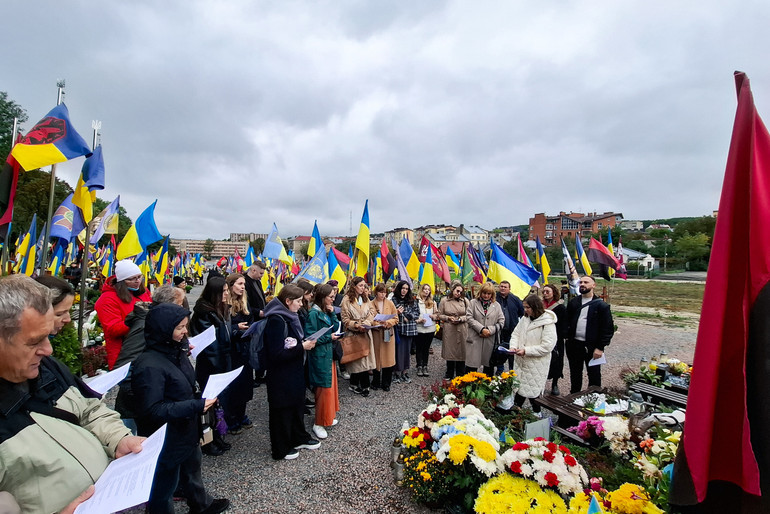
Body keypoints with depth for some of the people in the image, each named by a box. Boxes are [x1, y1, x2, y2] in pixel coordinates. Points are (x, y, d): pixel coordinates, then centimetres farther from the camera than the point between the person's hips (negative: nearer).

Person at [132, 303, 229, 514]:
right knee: (165, 485, 15)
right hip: (166, 441, -9)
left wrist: (204, 397, 0)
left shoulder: (175, 351, -2)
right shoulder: (149, 366, -28)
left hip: (186, 431, 9)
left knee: (192, 470, 29)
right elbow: (152, 410, -27)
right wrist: (196, 406, -29)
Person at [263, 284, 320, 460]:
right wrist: (302, 347, -23)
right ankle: (281, 449, 28)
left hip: (294, 371, 9)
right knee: (282, 409, 9)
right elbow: (277, 354, -27)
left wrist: (305, 343, 1)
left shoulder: (289, 317, 5)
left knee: (297, 404, 22)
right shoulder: (276, 320, -24)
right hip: (281, 375, -9)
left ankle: (299, 438, 41)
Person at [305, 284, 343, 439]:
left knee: (330, 385, 17)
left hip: (329, 353, 9)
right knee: (324, 388, -3)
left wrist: (332, 314, -4)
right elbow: (310, 337, -21)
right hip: (319, 355, -9)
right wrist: (329, 337, -17)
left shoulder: (326, 312, 8)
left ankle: (327, 416, 32)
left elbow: (335, 327, 8)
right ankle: (318, 424, 11)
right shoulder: (314, 313, -18)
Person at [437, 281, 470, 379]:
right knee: (450, 351, 8)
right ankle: (449, 374, 24)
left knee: (461, 352, 5)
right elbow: (440, 315, 5)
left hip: (462, 330, 0)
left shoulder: (465, 300, 0)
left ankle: (460, 375, 19)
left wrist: (460, 319, -12)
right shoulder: (444, 300, 1)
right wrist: (448, 318, -10)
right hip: (449, 330, 0)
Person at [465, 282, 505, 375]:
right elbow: (469, 318, -4)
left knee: (489, 365, 11)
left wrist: (490, 330, -9)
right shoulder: (473, 303, 5)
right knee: (471, 365, -2)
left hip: (490, 340, 2)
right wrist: (481, 329, -13)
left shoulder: (496, 305, 10)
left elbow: (501, 321, 6)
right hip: (475, 339, -2)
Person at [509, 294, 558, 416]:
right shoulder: (525, 319, 4)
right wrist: (513, 346, -9)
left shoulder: (548, 323, -17)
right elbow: (516, 333, 11)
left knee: (534, 388, 8)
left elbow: (547, 346, -21)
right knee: (519, 386, 15)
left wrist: (526, 350, -22)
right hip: (521, 361, 6)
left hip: (537, 364, -6)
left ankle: (536, 413, 28)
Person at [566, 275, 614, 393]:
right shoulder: (573, 303, 7)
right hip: (574, 345, 4)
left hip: (592, 347, -4)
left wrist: (600, 348, -12)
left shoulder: (601, 305, -7)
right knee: (575, 374, 18)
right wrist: (567, 338, 1)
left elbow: (608, 329, -8)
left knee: (594, 375, 9)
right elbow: (567, 322, 10)